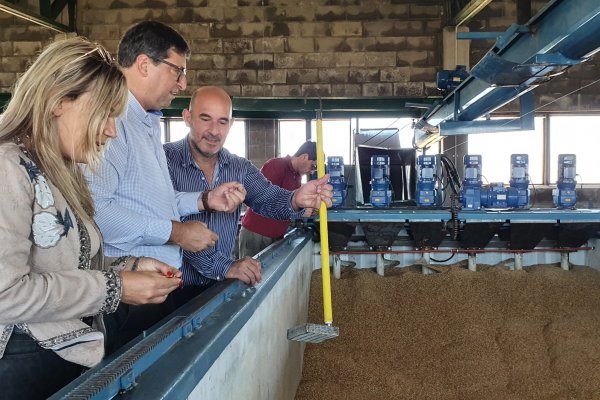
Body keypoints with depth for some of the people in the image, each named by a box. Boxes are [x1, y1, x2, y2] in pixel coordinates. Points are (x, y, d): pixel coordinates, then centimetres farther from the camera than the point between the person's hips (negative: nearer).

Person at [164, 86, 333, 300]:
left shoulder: (240, 168, 8)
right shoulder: (165, 159, -9)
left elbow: (267, 197, -7)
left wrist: (296, 200, -30)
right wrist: (224, 266, -24)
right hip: (175, 288, -5)